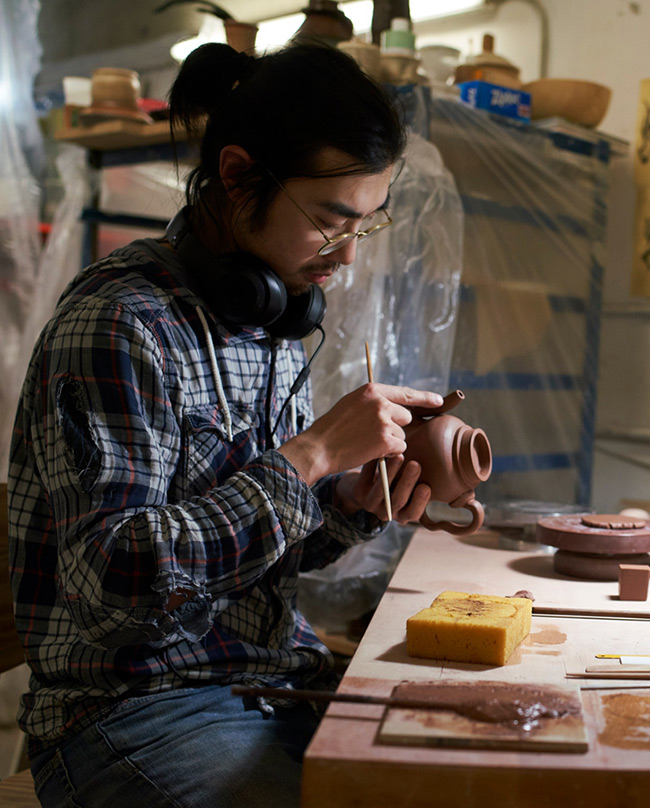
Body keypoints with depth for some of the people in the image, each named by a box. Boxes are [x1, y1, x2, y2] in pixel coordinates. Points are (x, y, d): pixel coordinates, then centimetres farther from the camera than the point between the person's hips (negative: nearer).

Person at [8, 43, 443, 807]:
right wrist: (310, 455, -23)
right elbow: (109, 579, -24)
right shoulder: (118, 321, -18)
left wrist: (351, 506, -6)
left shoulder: (277, 317, 9)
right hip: (127, 706, -8)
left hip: (276, 679, 8)